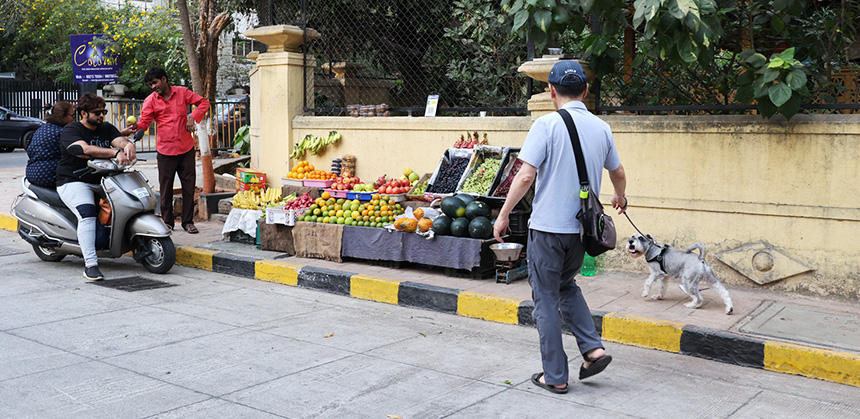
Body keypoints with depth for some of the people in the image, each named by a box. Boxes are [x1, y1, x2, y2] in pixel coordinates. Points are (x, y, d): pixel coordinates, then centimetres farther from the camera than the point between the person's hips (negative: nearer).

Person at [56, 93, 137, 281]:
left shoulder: (106, 128, 12)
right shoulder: (70, 131, -8)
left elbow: (120, 140, -6)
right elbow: (85, 149, -27)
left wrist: (128, 145, -33)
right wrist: (116, 152, -39)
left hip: (101, 181, 7)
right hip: (74, 182, -7)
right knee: (87, 214, -29)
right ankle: (90, 264, -32)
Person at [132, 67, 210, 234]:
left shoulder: (182, 92, 5)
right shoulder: (150, 100, 2)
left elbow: (203, 102, 9)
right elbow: (144, 121, -7)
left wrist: (193, 118, -5)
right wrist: (136, 127, -29)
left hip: (186, 148, 1)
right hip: (165, 149, -1)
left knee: (189, 185, 4)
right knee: (166, 188, 3)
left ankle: (188, 221, 14)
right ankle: (167, 222, 15)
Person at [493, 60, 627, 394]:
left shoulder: (547, 125, -12)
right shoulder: (601, 128, 5)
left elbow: (526, 176, -17)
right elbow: (618, 173, 19)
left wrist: (503, 215, -6)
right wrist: (620, 197, 40)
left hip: (548, 227, -6)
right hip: (582, 227, 6)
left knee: (546, 299, 6)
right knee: (566, 285, 27)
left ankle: (555, 376, 13)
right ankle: (593, 348, 14)